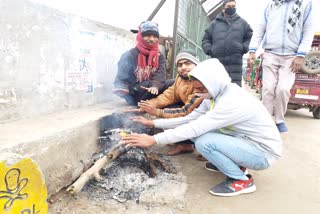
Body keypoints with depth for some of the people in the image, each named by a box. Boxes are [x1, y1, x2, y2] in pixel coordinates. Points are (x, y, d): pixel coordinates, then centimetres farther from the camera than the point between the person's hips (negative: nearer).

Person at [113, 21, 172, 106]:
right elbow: (121, 79, -1)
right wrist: (122, 89, -25)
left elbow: (160, 75, -9)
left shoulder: (160, 57, 10)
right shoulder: (129, 55, -2)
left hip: (153, 93, 4)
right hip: (135, 95, -4)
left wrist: (155, 86, -32)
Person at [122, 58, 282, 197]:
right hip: (244, 140, 9)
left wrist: (154, 140, -30)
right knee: (199, 133, -3)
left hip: (263, 151, -8)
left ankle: (242, 180, -6)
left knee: (204, 141, -27)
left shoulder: (232, 102, -30)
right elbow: (190, 119, -1)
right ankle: (233, 163, 13)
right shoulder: (217, 94, -2)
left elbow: (194, 128, -33)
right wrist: (153, 123, -5)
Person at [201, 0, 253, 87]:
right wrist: (209, 50, 0)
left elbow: (250, 37, 19)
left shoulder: (242, 22, 16)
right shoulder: (214, 23, 16)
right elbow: (206, 39, 18)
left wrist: (244, 48, 1)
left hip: (235, 62, 0)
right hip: (217, 62, 1)